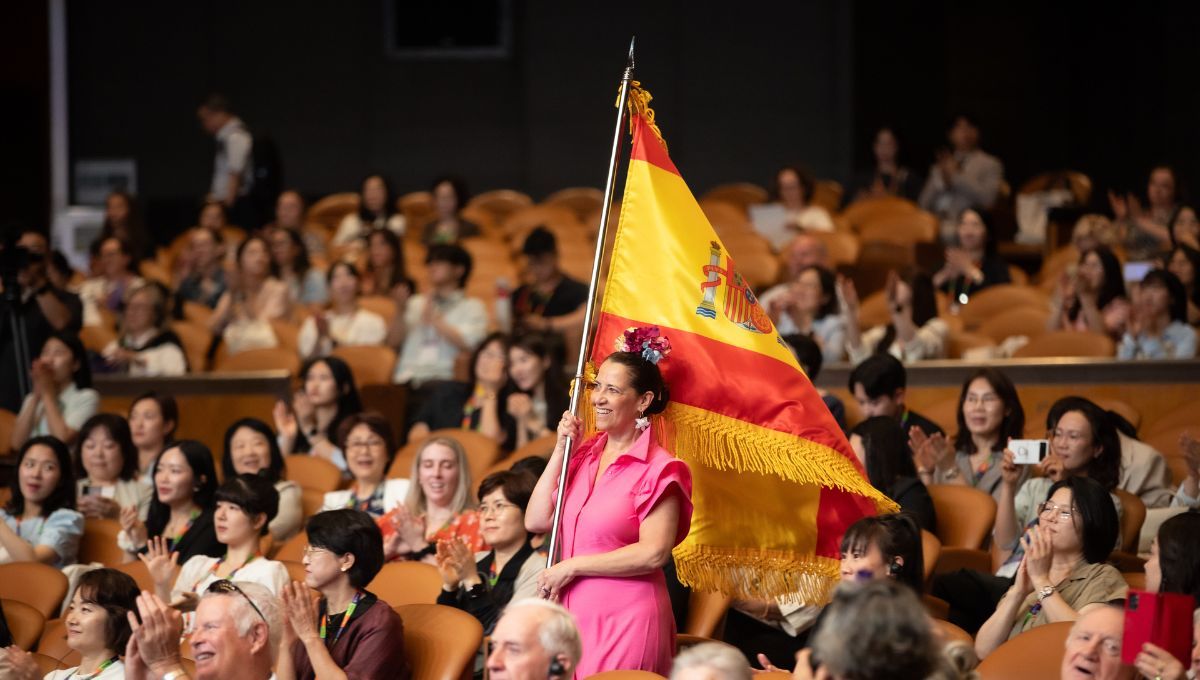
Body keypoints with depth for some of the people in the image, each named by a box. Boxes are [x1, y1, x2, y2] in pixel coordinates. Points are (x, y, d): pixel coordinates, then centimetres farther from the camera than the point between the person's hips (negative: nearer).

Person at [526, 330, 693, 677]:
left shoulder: (657, 469, -8)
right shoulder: (584, 455, 12)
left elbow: (654, 553, -17)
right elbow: (536, 521, 4)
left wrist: (572, 567, -13)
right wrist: (561, 450, 1)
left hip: (625, 618, -6)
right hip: (573, 612, 6)